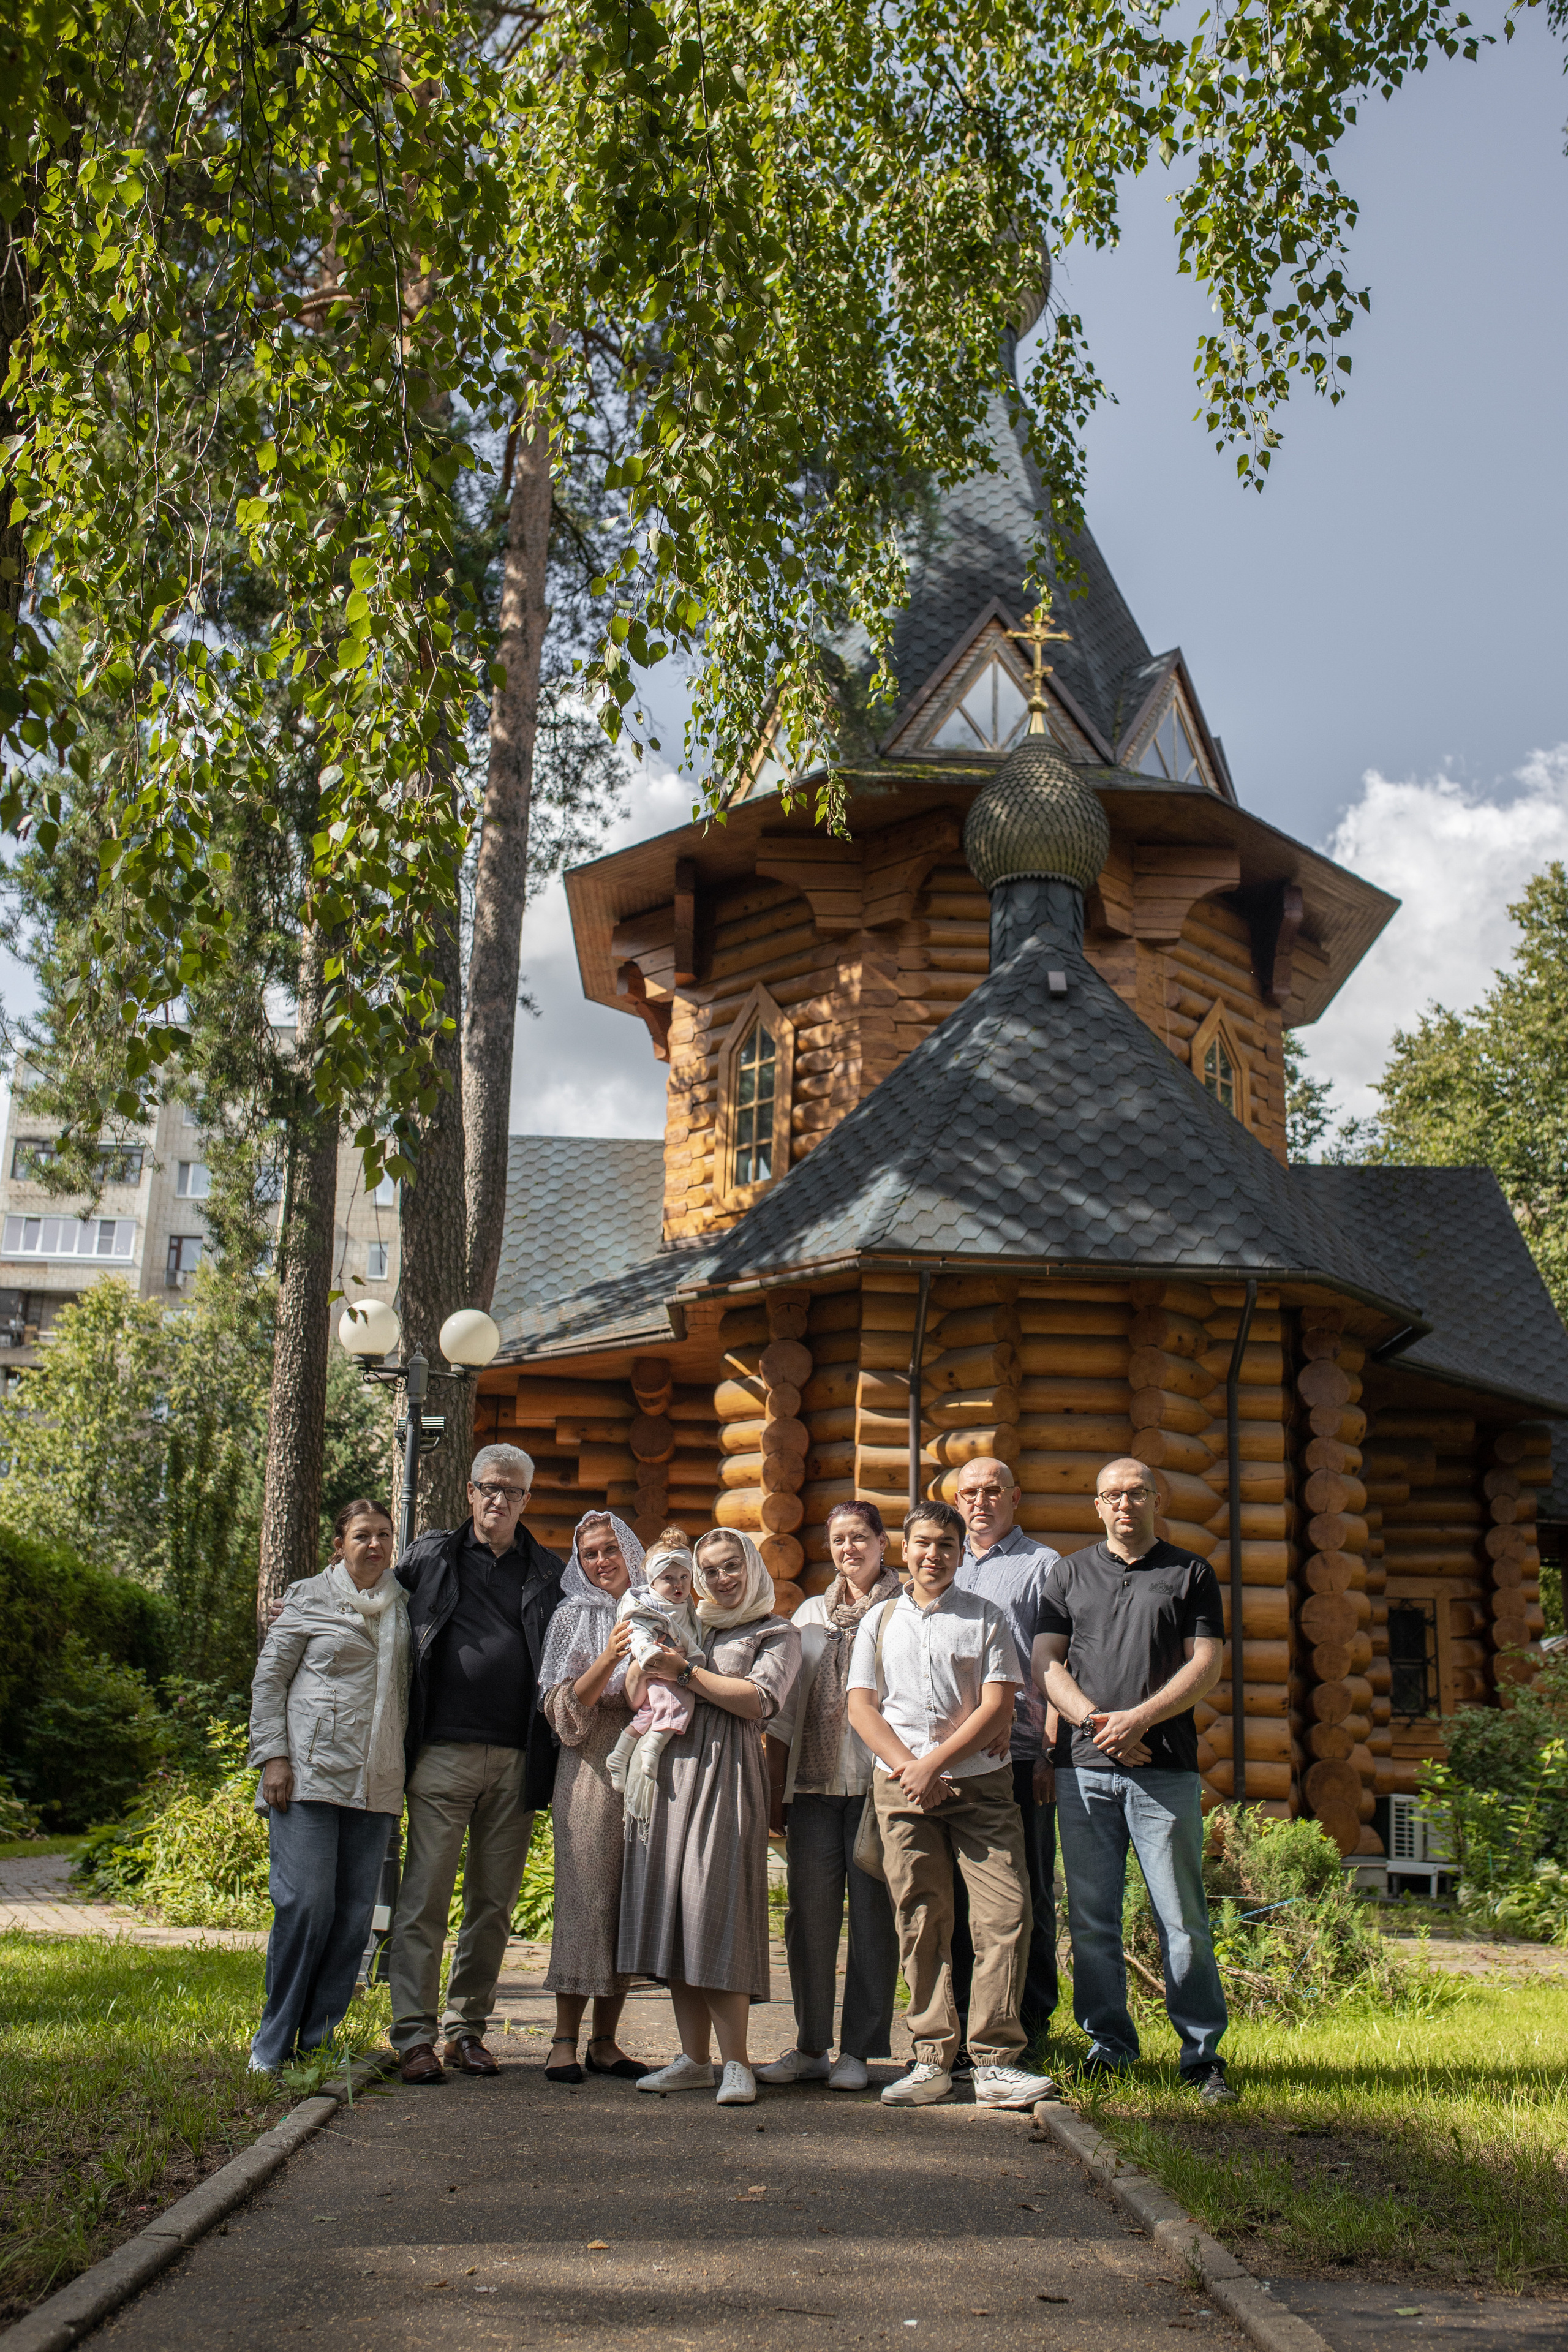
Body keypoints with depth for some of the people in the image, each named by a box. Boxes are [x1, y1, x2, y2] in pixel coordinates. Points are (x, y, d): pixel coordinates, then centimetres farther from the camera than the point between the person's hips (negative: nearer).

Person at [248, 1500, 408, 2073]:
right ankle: (274, 2043, 4)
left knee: (356, 1910, 3)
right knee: (306, 1902, -9)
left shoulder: (403, 1605, 14)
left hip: (377, 1783, 4)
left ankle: (319, 2040, 13)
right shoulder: (308, 1597, 4)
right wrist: (273, 1756, -5)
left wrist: (405, 1767, 13)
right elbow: (269, 1678, 4)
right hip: (311, 1773, -4)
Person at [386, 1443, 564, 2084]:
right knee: (425, 1896, -5)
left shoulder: (546, 1573, 13)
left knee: (494, 1903, 8)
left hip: (517, 1761, 2)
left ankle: (467, 2028, 19)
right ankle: (413, 2036, 1)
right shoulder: (430, 1555, 9)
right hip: (444, 1751, -2)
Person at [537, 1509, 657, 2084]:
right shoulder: (573, 1617, 7)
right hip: (591, 1773, -2)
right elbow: (564, 1711, 0)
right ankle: (564, 2041, 0)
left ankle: (605, 2042, 11)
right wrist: (609, 1659, -15)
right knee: (583, 1900, -7)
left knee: (631, 1906, 3)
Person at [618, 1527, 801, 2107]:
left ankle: (736, 2062, -7)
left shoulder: (777, 1634, 8)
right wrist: (644, 1664, 0)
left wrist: (688, 1675, -6)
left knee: (712, 1906, -13)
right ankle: (694, 2059, 8)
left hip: (726, 1773, -5)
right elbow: (638, 1689, 19)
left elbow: (760, 1700, -8)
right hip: (669, 1770, 5)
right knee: (669, 1907, 2)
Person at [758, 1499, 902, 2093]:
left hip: (877, 1782, -4)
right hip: (813, 1785, 4)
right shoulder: (811, 1614, 16)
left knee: (872, 1912, 0)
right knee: (809, 1915, 5)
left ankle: (858, 2050, 8)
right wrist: (775, 1790, 11)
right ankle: (810, 2047, 15)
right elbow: (784, 1709, 16)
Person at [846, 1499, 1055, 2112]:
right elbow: (861, 1706, 7)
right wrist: (909, 1767, -8)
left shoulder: (986, 1618, 7)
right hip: (901, 1786, 1)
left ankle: (995, 2062, -3)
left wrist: (935, 1763, -10)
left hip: (980, 1784, -1)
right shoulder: (879, 1621, 13)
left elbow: (998, 1707, -1)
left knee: (1006, 1912, -10)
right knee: (919, 1922, 1)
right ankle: (932, 2059, 9)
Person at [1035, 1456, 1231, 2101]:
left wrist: (1138, 1718, -11)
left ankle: (1202, 2054, 7)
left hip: (1165, 1768, -2)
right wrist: (1094, 1720, -8)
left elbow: (1206, 1665, 1)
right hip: (1083, 1767, 2)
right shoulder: (1069, 1574, 15)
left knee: (1182, 1919, -2)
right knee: (1091, 1918, 4)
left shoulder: (1191, 1574, 9)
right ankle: (1108, 2046, 15)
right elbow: (1045, 1662, 8)